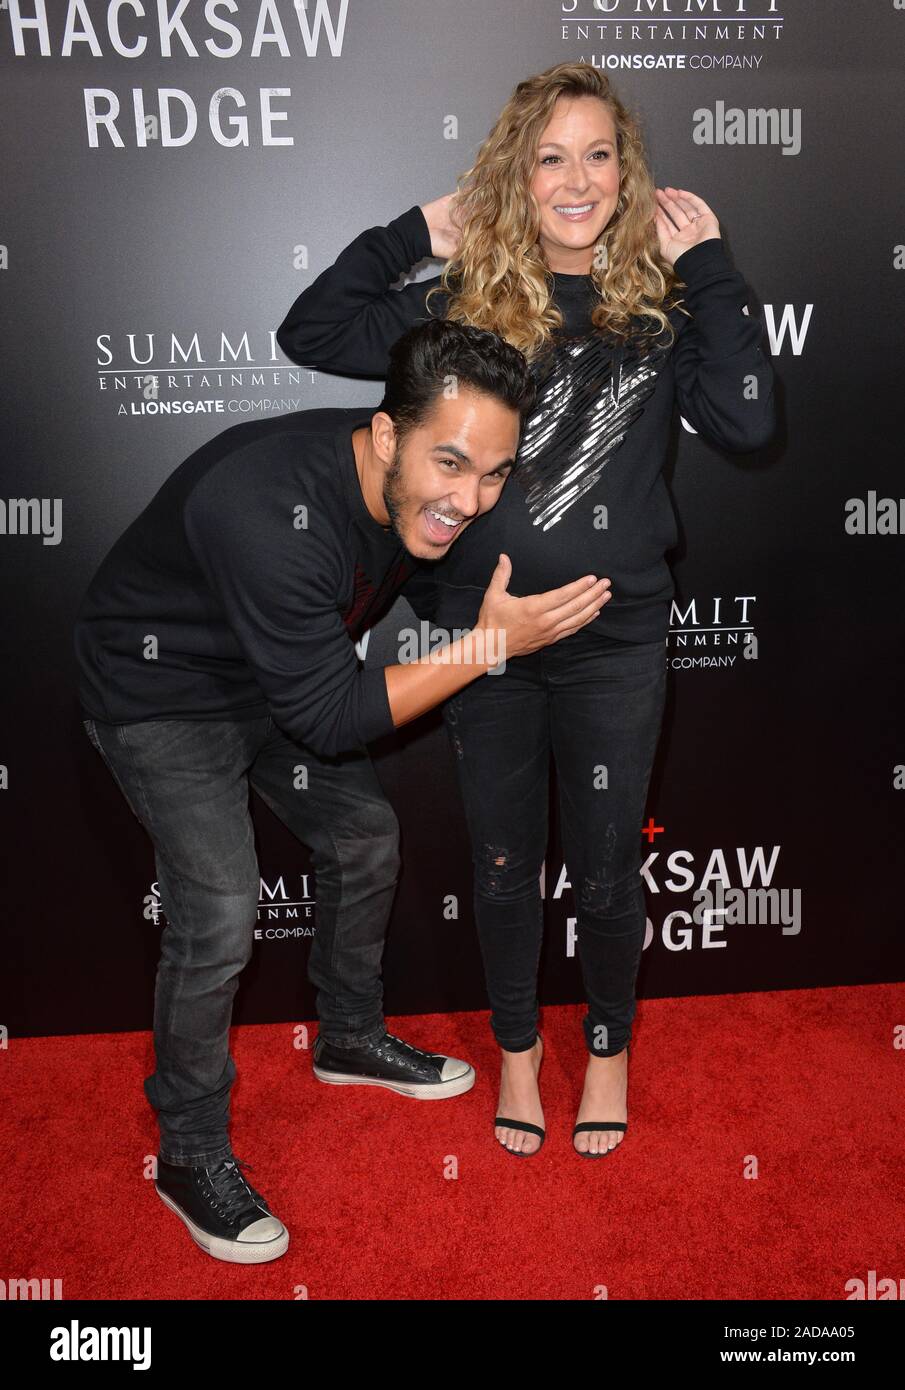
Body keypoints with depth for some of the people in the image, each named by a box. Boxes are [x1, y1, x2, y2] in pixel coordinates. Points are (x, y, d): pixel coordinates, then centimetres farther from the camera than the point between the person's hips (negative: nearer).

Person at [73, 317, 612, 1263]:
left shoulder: (420, 493, -14)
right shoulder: (268, 511, -40)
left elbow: (428, 587, 11)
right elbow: (328, 718, -33)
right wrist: (489, 646, -33)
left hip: (276, 676, 8)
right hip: (161, 691, -7)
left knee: (365, 835, 12)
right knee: (218, 915, -14)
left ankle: (350, 1039, 37)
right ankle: (190, 1151, 11)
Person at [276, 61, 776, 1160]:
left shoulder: (661, 307, 1)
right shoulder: (464, 305, 1)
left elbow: (746, 422, -14)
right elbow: (308, 334, -2)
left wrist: (708, 271, -10)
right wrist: (411, 236, -3)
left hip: (615, 639, 0)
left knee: (605, 865, 13)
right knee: (503, 861, 15)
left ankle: (608, 1046, 39)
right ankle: (515, 1044, 39)